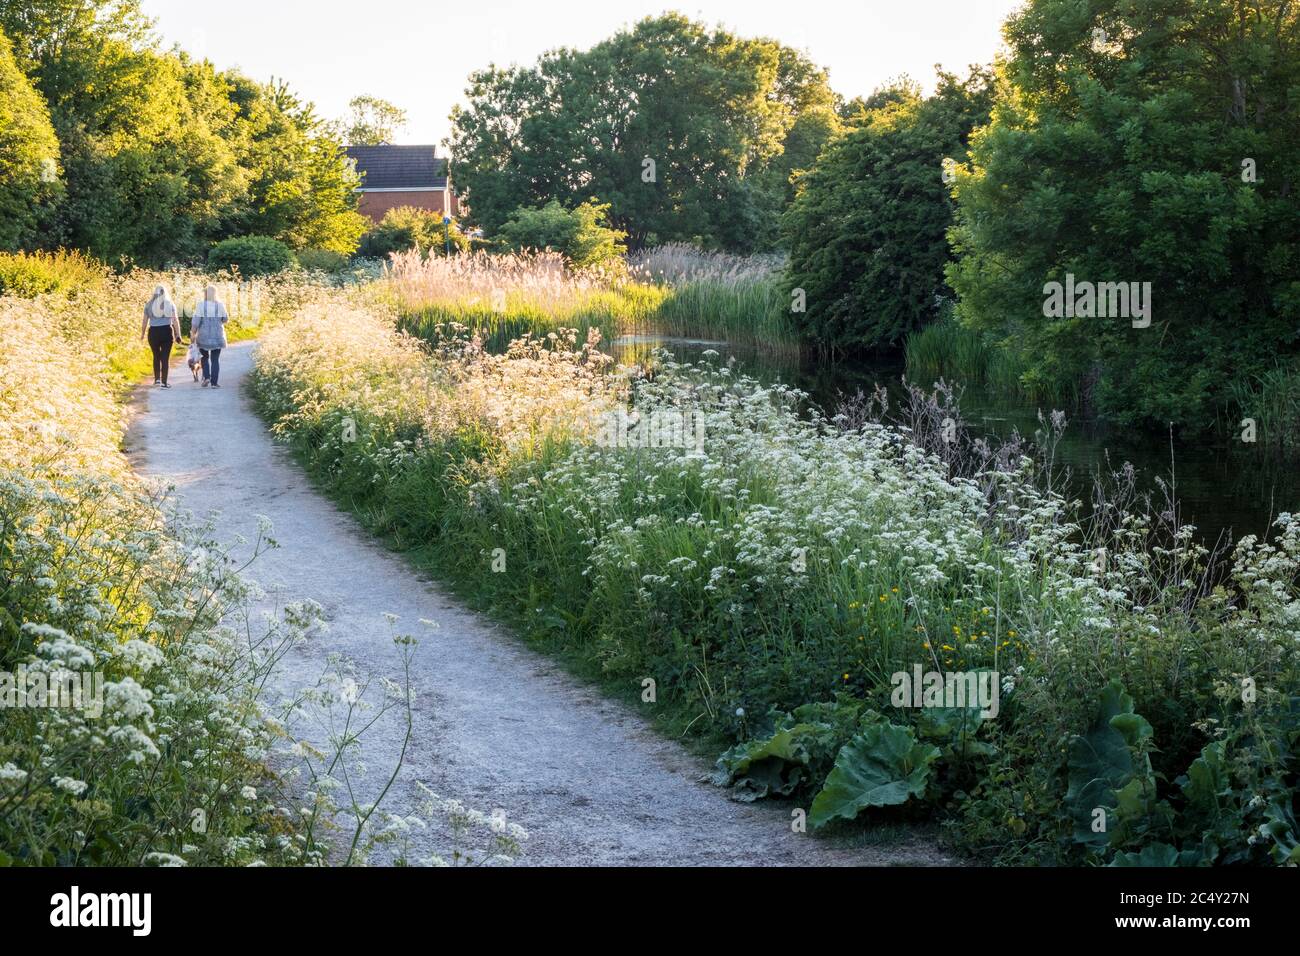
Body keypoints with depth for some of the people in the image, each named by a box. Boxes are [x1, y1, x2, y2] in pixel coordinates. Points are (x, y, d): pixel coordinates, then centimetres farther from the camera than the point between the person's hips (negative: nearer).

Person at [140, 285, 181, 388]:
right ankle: (164, 382, -1)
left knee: (156, 356, 19)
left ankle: (157, 378, 17)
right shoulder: (170, 304, 2)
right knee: (165, 357, 2)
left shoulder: (149, 305, 3)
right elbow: (175, 320, -4)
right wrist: (178, 335, -2)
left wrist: (142, 334, 12)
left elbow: (145, 321, 2)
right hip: (167, 332, -1)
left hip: (153, 332, 1)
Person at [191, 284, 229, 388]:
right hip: (217, 336, 1)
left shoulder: (201, 305, -9)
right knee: (215, 359, 6)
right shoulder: (220, 305, -4)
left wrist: (193, 334, -4)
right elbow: (225, 319, 7)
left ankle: (206, 377, 2)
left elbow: (195, 321, -12)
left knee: (205, 357, 18)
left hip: (204, 336, -1)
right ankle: (214, 382, 1)